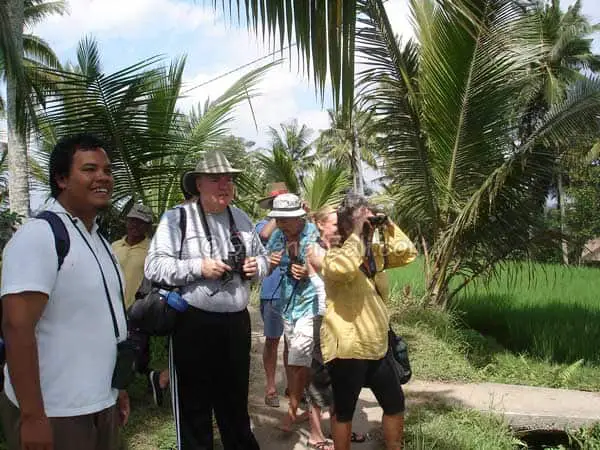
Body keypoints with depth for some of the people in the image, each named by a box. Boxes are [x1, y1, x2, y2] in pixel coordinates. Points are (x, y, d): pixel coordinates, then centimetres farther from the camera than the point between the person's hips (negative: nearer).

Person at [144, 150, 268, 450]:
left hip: (237, 322, 5)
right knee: (194, 403, 7)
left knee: (236, 399, 21)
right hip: (193, 324, -5)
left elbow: (262, 256, 21)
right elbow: (154, 267, -13)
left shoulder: (241, 218, 12)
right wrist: (198, 267, -22)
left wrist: (257, 266, -2)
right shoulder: (177, 217, -7)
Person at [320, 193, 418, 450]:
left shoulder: (375, 253, 8)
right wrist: (357, 234, -27)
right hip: (347, 350, -8)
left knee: (395, 404, 19)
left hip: (378, 347, 8)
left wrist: (389, 226, 1)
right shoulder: (335, 256, -15)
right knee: (345, 411, 9)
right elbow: (342, 268, -38)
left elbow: (408, 253, 11)